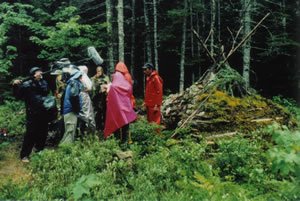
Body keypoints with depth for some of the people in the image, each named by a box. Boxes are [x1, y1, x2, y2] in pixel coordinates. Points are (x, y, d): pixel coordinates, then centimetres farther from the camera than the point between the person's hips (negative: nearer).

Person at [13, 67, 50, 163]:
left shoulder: (43, 83, 5)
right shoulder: (26, 85, -7)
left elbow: (46, 91, -11)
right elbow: (19, 96, -10)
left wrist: (39, 83, -22)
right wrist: (16, 86, -25)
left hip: (43, 113, 5)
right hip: (32, 114, -5)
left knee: (43, 133, 15)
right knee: (30, 134, -6)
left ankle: (39, 149, 36)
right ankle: (24, 155, 4)